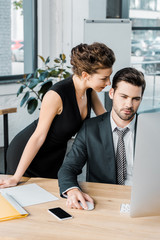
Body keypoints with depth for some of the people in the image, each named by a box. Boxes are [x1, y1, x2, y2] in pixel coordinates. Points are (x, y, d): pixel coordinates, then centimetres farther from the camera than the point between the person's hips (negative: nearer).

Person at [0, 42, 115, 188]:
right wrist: (16, 178, -23)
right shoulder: (57, 95, -31)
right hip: (26, 154, -7)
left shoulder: (90, 90, -10)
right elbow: (39, 136, -26)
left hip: (55, 155, 7)